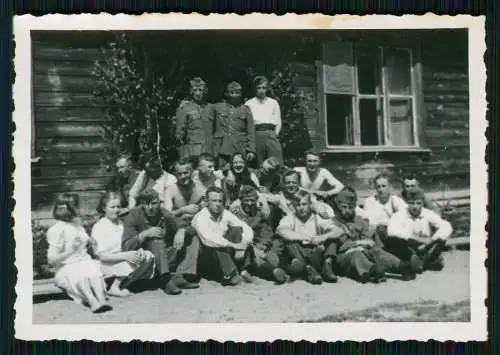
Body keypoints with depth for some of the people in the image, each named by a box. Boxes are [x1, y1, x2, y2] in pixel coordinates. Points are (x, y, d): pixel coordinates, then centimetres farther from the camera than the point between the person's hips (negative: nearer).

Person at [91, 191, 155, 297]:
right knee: (128, 263, -33)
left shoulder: (121, 223, 13)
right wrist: (125, 255, -30)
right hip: (106, 264, -7)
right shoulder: (99, 227, -8)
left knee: (148, 256, -14)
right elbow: (102, 255, -17)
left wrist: (138, 251, -16)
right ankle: (115, 288, -16)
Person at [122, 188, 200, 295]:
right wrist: (145, 234, -31)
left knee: (193, 240, -4)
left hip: (166, 257, 6)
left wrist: (181, 231, -23)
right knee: (156, 241, -32)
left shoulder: (163, 213, 1)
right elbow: (125, 246, -19)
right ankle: (166, 281, -35)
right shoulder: (134, 216, -10)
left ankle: (179, 277, -20)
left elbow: (190, 229, 1)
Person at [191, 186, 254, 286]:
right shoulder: (200, 217, -16)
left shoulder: (226, 214, -2)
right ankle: (230, 274, -37)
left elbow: (248, 230, -5)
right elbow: (208, 238, -35)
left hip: (224, 252, 5)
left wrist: (242, 247, -23)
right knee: (216, 244, -35)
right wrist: (234, 245, -37)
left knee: (237, 229, -15)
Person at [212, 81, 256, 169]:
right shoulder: (217, 108, 13)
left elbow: (251, 132, 8)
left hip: (240, 150, 0)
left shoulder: (246, 110, 12)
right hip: (222, 149, 0)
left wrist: (251, 150, 0)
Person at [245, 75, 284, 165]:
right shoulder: (249, 104, 10)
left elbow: (278, 122, 15)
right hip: (256, 134, -1)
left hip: (271, 134, 1)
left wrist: (275, 134, 2)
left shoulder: (273, 103, 16)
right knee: (259, 167, -3)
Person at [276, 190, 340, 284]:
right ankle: (309, 269, -35)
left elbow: (337, 231, -6)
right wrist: (308, 238, -25)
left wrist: (323, 237, -29)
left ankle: (327, 267, -25)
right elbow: (280, 230, -21)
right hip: (298, 255, -2)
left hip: (316, 254, 2)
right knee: (289, 241, -26)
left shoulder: (317, 219, 7)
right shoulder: (290, 218, 3)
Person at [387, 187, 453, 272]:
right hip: (407, 252, -2)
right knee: (393, 240, -31)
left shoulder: (428, 214, 3)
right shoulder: (400, 215, -4)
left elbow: (447, 227, -10)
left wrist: (431, 240, -26)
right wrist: (418, 239, -29)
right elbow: (392, 231, -24)